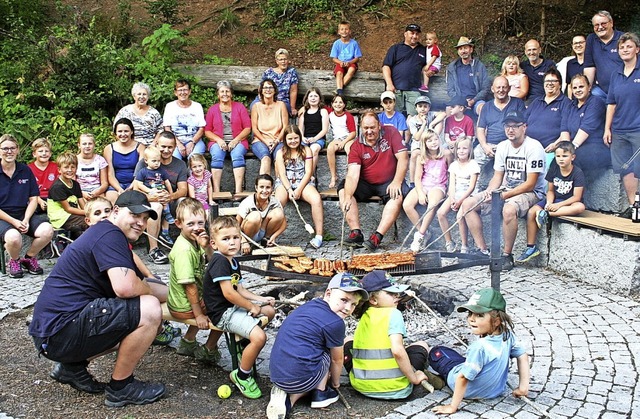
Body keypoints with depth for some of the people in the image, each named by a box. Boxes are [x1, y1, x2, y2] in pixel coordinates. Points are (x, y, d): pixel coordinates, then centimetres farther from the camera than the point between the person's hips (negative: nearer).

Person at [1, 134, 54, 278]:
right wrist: (14, 222, -15)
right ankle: (14, 261, 1)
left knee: (47, 230, -26)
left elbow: (33, 199, 5)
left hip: (24, 214, 4)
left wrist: (26, 220, -11)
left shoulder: (25, 170, 7)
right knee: (14, 237, -36)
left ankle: (29, 258, 4)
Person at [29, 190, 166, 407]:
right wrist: (148, 292, -5)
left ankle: (73, 366, 17)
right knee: (149, 310, -20)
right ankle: (120, 388, -3)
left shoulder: (103, 234, 19)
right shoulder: (109, 234, -13)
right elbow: (125, 287, -28)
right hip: (61, 331, -11)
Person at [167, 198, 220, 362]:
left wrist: (206, 247, -18)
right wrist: (199, 315, -21)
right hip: (184, 307, -9)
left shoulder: (194, 241, 0)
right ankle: (208, 350, 16)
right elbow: (189, 285, -26)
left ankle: (188, 342, 33)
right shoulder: (184, 250, -27)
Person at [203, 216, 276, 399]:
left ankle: (244, 347, 29)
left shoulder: (233, 261, 12)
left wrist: (261, 299, 6)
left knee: (270, 311, 22)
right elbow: (228, 293, -25)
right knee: (259, 337, -25)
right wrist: (252, 307, -14)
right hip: (223, 312, -11)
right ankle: (242, 375, -3)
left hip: (234, 306, 11)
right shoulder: (219, 262, -20)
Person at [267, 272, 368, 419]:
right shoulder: (335, 323, -9)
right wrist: (335, 383, 27)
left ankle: (288, 397, 9)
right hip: (300, 380, -7)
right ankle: (320, 393, 15)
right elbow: (337, 359, 7)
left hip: (275, 376, 7)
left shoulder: (309, 306, 16)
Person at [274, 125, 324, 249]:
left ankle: (319, 235, -30)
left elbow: (308, 172, -1)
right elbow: (282, 174, -1)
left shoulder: (306, 150, 8)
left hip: (303, 182, 0)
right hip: (284, 183, 0)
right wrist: (289, 190, -18)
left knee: (317, 199, -31)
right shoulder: (281, 153, 8)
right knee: (277, 203, -34)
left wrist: (299, 190, -14)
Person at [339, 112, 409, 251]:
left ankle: (377, 236, -36)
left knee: (398, 196, -32)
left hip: (388, 182, -2)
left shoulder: (391, 133, -7)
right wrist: (347, 197, -34)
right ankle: (356, 233, -24)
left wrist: (397, 182, -25)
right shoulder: (357, 146, -7)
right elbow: (353, 174, -18)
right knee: (343, 190, -20)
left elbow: (403, 158, -12)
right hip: (365, 184, 2)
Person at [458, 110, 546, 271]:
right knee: (467, 204, -6)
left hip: (530, 192, -7)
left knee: (509, 210, -40)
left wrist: (503, 196, -24)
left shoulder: (533, 147, -15)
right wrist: (489, 192, -12)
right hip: (505, 190, 7)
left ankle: (507, 255, -19)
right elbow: (497, 177, 10)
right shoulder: (502, 146, 6)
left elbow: (530, 184, -19)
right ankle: (483, 250, -4)